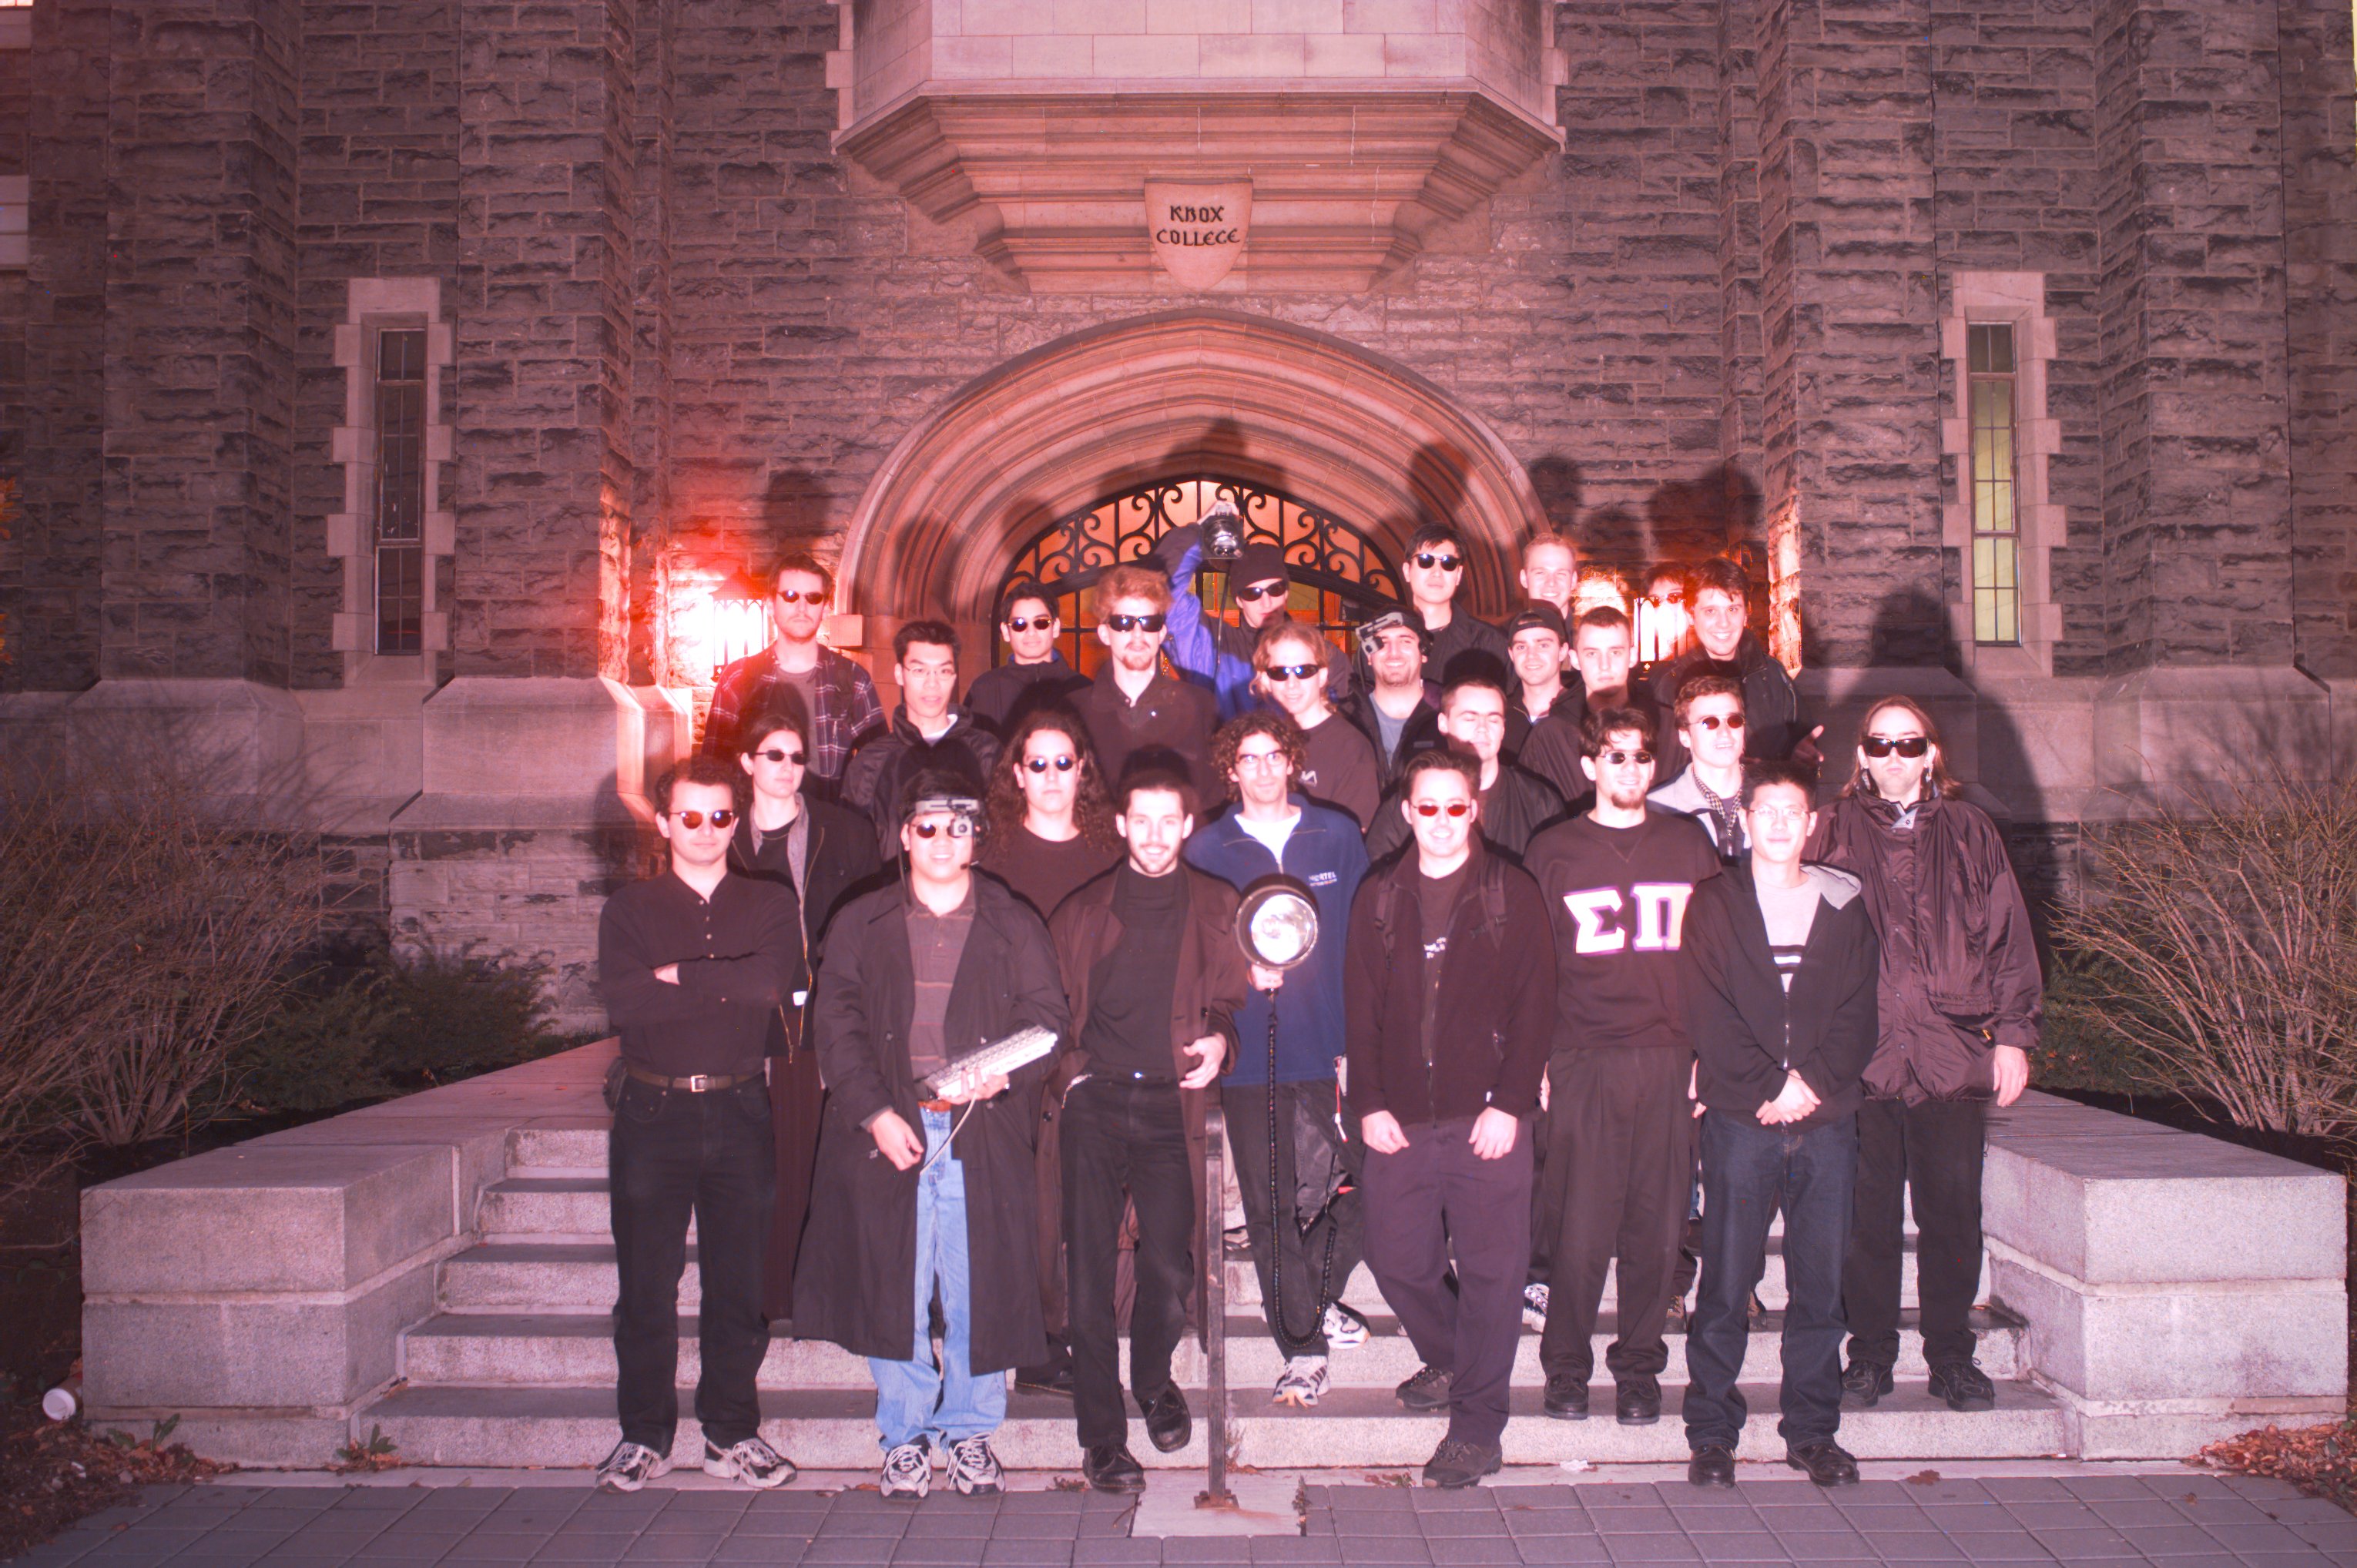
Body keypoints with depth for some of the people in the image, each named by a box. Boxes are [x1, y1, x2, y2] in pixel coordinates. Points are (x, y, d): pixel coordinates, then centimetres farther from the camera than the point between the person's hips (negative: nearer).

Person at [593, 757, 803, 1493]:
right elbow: (623, 1002, -11)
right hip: (652, 1111, -1)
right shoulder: (631, 908, 7)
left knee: (740, 1280, 5)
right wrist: (726, 985, -11)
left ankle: (731, 1432, 18)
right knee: (645, 1284, 3)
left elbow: (772, 982, -11)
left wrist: (678, 976, -9)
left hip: (739, 1110, 1)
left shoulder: (771, 904, 9)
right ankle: (645, 1434, 17)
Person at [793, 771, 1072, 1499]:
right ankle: (905, 1435, 20)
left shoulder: (1013, 925, 10)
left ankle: (969, 1429, 21)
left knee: (980, 1286, 2)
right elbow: (836, 1023, 4)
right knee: (892, 1287, 3)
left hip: (984, 1132, 0)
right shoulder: (862, 924, 10)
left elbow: (1048, 1016, 4)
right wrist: (874, 1112, -8)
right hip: (888, 1130, 0)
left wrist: (1001, 1073, -15)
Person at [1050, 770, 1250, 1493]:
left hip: (1170, 1107, 0)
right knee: (1091, 1270, -1)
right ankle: (1101, 1431, 11)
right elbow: (1056, 1005, 11)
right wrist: (1065, 1068, -5)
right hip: (1095, 1102, 0)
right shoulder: (1084, 910, 11)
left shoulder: (1216, 907, 11)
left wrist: (1219, 1040, -7)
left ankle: (1154, 1379, 31)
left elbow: (1232, 1000, 13)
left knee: (1169, 1265, 1)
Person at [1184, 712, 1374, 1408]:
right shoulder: (1206, 849, 4)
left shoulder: (1338, 835, 7)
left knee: (1350, 1187, 4)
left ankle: (1317, 1298, 31)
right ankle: (1302, 1347, 12)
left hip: (1333, 1043, 1)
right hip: (1251, 1050, -1)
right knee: (1270, 1205, 1)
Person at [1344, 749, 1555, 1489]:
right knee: (1397, 1259, 9)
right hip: (1399, 1121, 3)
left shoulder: (1511, 893, 1)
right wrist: (1368, 1104, 0)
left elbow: (1534, 1004, -2)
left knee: (1490, 1269, 0)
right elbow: (1361, 1006, 8)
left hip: (1487, 1119, -3)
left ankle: (1476, 1427, 12)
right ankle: (1448, 1359, 37)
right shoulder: (1379, 896, 9)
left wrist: (1509, 1104, -10)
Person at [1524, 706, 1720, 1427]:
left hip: (1671, 1061, 2)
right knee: (1580, 1226, -2)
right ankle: (1566, 1367, 15)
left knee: (1657, 1226, 5)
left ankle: (1639, 1366, 21)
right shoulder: (1553, 851, 7)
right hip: (1584, 1063, -1)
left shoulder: (1687, 843, 11)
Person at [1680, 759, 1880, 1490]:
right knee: (1726, 1284, 0)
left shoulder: (1845, 906, 11)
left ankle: (1812, 1430, 20)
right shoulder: (1714, 904, 4)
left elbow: (1858, 1014, 6)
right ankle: (1711, 1431, 11)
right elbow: (1710, 1014, -3)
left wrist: (1812, 1082, -9)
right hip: (1740, 1119, -2)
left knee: (1821, 1281, 7)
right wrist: (1769, 1087, -11)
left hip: (1827, 1119, 2)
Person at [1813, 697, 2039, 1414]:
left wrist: (2013, 1034, 4)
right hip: (1860, 1054, -1)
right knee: (1868, 1217, 5)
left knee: (1953, 1214, 6)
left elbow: (2008, 936, 10)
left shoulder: (1969, 832, 9)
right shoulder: (1836, 832, 6)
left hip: (1955, 1053, 1)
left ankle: (1952, 1355, 22)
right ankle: (1870, 1354, 19)